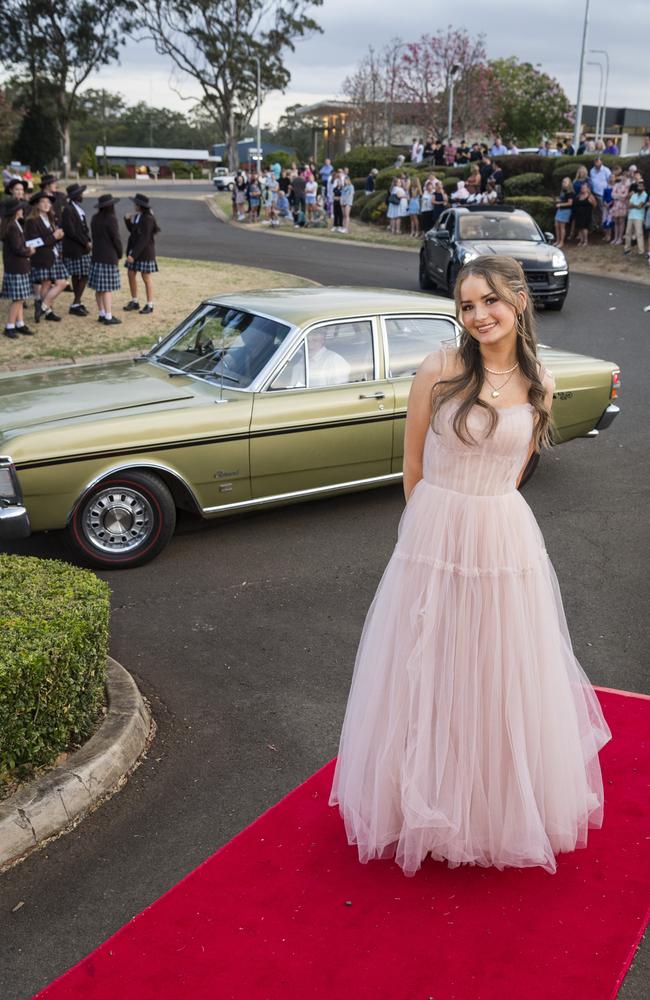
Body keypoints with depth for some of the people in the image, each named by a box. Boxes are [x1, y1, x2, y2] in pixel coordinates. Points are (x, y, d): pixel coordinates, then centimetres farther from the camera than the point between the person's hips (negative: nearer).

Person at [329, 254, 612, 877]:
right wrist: (443, 520, 8)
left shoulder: (539, 383, 2)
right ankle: (430, 798, 31)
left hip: (504, 540, 2)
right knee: (430, 675, 10)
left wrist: (483, 510, 12)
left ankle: (500, 806, 35)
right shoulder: (439, 371, -8)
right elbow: (412, 465, 0)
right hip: (434, 538, -2)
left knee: (501, 676, 13)